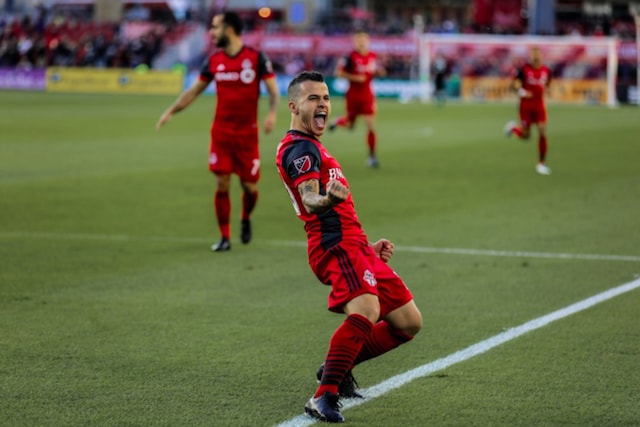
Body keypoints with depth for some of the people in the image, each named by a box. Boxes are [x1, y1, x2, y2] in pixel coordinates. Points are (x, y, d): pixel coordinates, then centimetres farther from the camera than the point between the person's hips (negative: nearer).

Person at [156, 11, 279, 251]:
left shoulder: (256, 58, -7)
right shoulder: (214, 60, 4)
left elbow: (273, 90, -5)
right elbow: (194, 91, 12)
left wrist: (272, 113, -24)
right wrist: (171, 111, 3)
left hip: (247, 132, -2)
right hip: (221, 132, 3)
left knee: (250, 186, 2)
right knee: (221, 184, -3)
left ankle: (246, 220, 33)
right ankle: (225, 238, 7)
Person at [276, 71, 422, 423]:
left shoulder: (311, 147, 24)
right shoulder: (299, 148, -8)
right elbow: (310, 201, -26)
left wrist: (368, 245, 31)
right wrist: (328, 199, -48)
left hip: (356, 247, 10)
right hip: (337, 248, -10)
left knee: (409, 322, 9)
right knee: (367, 310, -34)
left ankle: (337, 366, 18)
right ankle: (324, 398, -33)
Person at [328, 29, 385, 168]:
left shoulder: (373, 57, 2)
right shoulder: (351, 57, -13)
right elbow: (338, 72, -13)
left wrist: (379, 71, -4)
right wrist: (354, 77, -22)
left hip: (367, 95, 3)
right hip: (353, 95, -2)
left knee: (370, 125, -7)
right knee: (350, 125, 10)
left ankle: (372, 156, 0)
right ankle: (338, 121, 47)